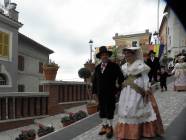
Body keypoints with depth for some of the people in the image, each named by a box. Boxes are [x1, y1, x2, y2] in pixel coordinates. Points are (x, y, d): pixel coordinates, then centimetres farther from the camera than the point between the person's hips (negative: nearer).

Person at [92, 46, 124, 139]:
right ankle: (104, 126, 24)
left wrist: (119, 89, -10)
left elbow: (121, 78, -6)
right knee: (102, 109, 11)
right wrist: (94, 91, 6)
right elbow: (94, 80, 11)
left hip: (110, 93, -4)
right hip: (100, 93, 5)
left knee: (109, 109, 4)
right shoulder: (97, 67, 10)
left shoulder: (114, 66, -4)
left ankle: (109, 127, 16)